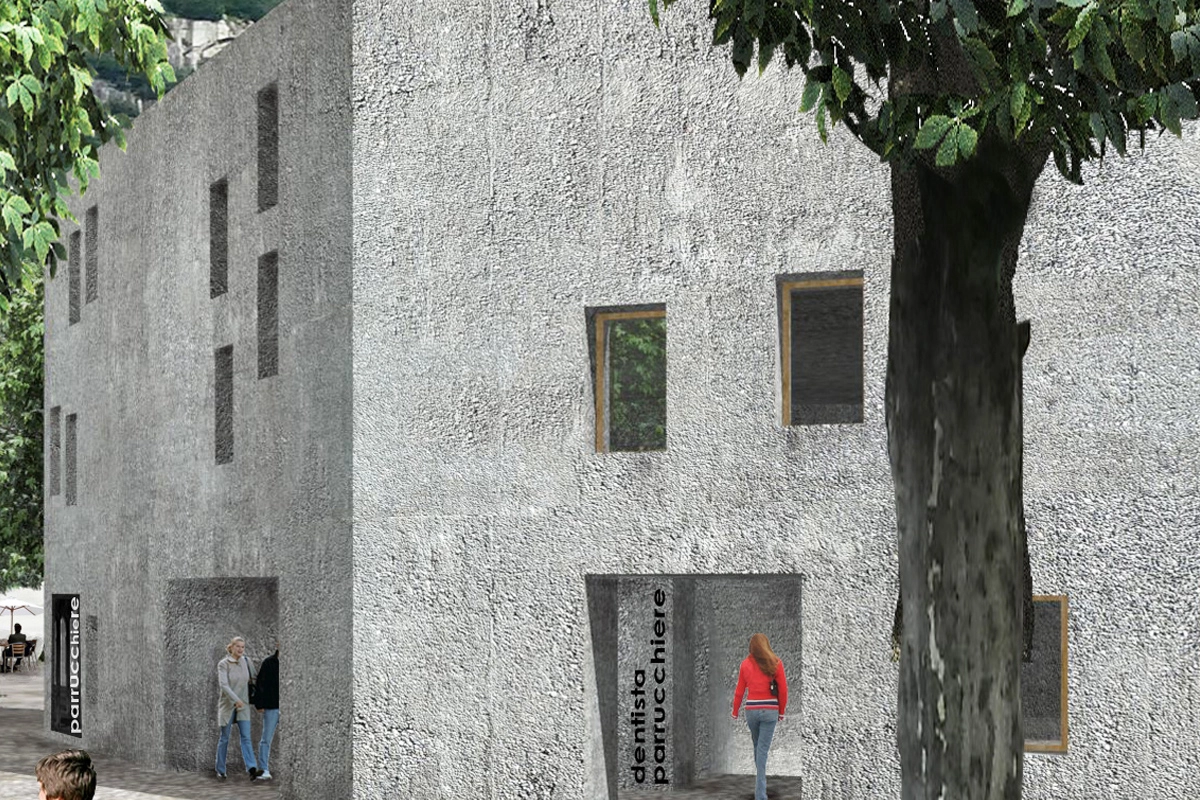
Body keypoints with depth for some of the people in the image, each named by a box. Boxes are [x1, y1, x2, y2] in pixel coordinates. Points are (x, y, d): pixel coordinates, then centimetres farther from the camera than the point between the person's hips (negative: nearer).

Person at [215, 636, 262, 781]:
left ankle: (252, 769, -21)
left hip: (243, 705, 3)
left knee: (246, 737, -8)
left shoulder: (246, 662, 5)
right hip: (227, 704, -3)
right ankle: (220, 771, 15)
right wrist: (235, 699, -30)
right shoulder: (223, 664, -9)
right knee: (224, 738, 5)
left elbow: (252, 679, 18)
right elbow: (223, 684, -20)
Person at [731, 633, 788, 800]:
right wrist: (782, 712, 10)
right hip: (770, 710, -1)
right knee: (763, 749, -3)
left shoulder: (745, 664, 1)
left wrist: (735, 712, 15)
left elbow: (739, 690, 4)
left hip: (751, 710, 1)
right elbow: (783, 689, -1)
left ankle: (760, 780, 36)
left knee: (757, 746, 23)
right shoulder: (776, 663, -2)